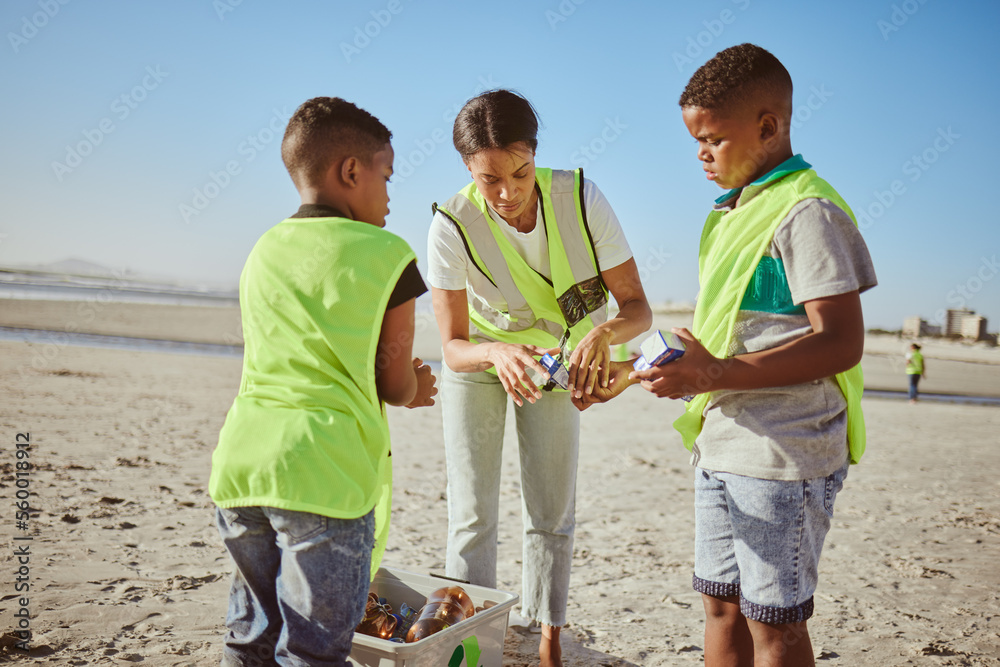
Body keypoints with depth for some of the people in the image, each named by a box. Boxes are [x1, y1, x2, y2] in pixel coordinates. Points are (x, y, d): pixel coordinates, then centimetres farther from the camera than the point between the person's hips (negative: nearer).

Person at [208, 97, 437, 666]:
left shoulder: (264, 250, 15)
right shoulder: (384, 252, -3)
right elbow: (397, 386, -3)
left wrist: (408, 386, 22)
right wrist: (413, 388, 22)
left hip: (240, 462, 6)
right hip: (323, 471, -6)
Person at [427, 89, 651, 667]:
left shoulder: (581, 199, -28)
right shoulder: (452, 226, -29)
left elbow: (638, 306, -25)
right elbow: (453, 347, -26)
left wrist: (605, 331, -48)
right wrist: (497, 353, -48)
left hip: (557, 359, 1)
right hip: (478, 360, -1)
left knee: (552, 515, 8)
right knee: (473, 517, -2)